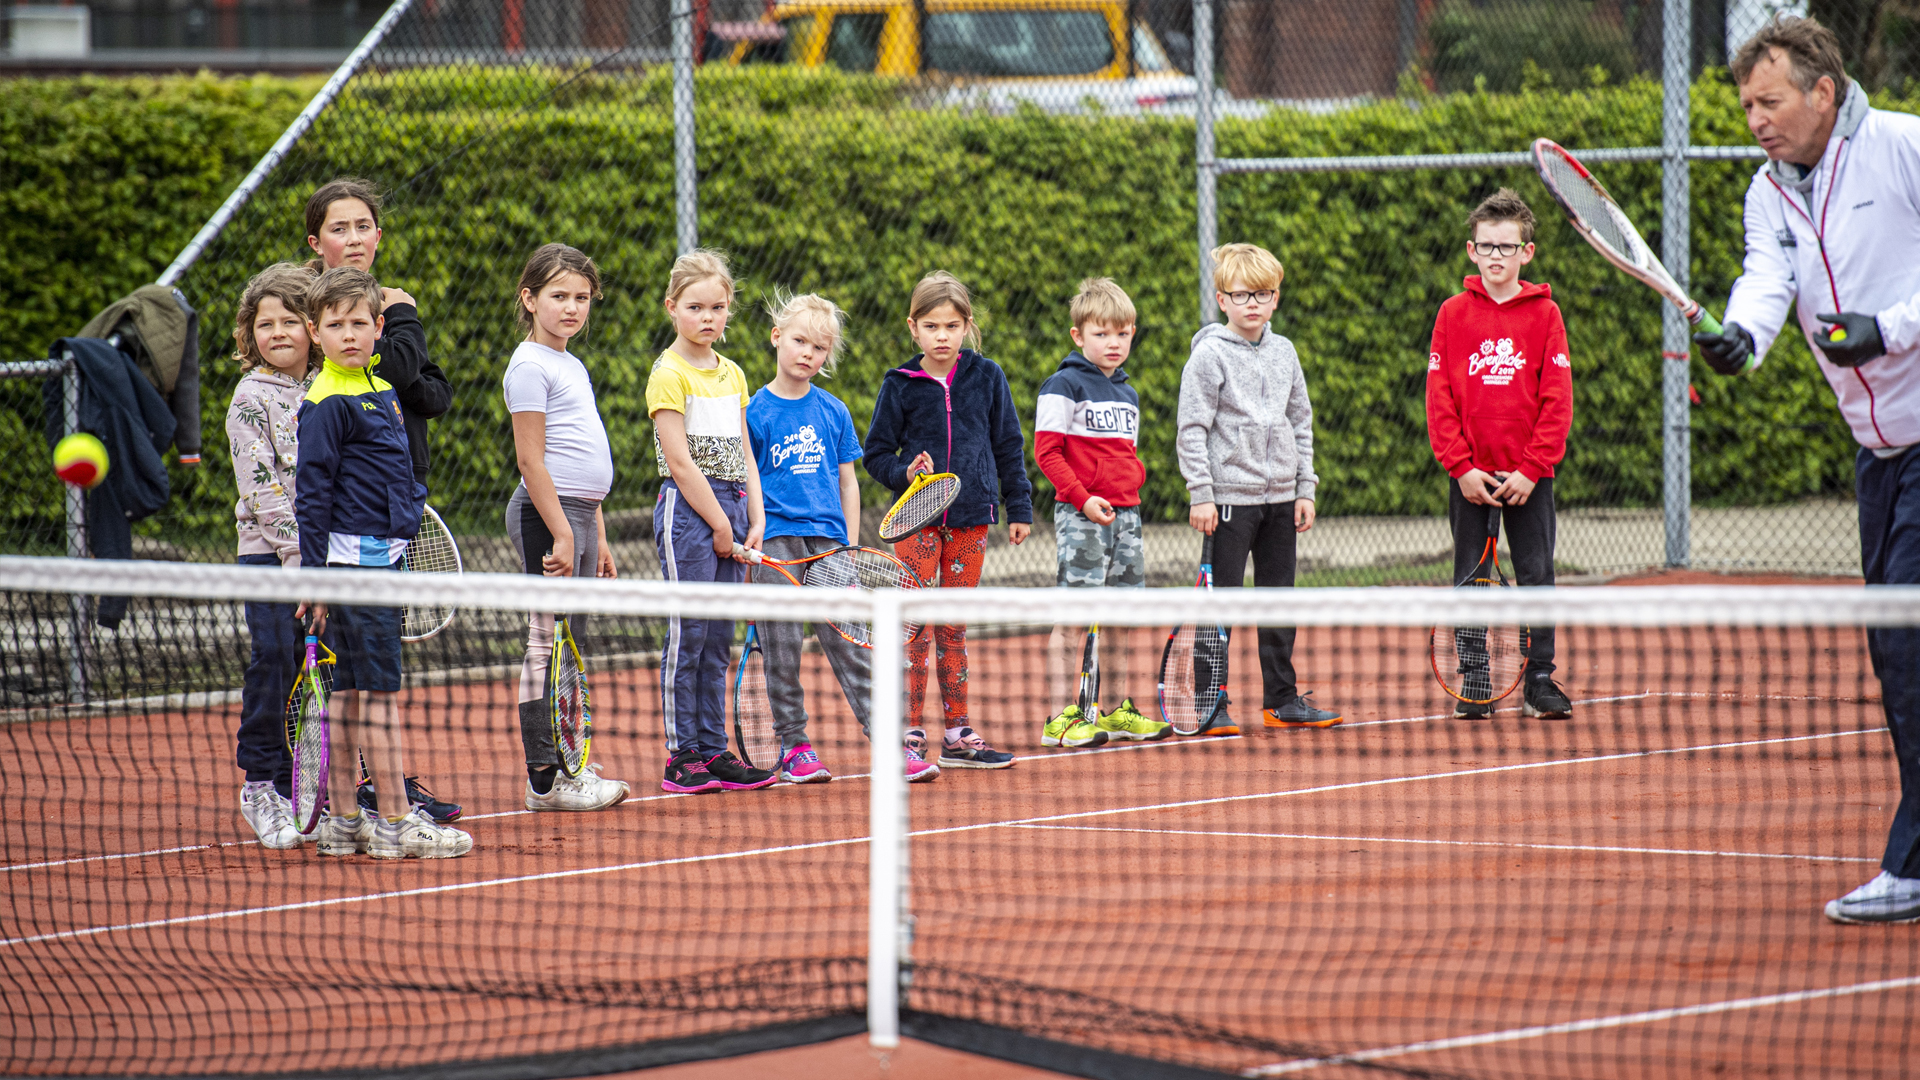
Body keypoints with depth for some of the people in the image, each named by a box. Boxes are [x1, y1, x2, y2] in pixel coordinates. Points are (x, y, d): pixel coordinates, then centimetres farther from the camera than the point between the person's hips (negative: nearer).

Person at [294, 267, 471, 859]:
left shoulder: (381, 391, 14)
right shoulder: (326, 404, -12)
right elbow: (311, 493, -14)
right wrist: (314, 576, -15)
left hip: (383, 555, 9)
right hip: (354, 560, -9)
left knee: (350, 691, 11)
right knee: (380, 689, -8)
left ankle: (342, 821, 14)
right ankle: (396, 823, -7)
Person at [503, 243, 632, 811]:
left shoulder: (572, 366, 19)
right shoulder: (530, 366, -9)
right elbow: (531, 460, -15)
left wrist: (597, 537, 21)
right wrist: (562, 533, -20)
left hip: (576, 514, 10)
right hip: (546, 513, -10)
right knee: (548, 644, -9)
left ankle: (564, 761, 18)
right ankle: (544, 779, -9)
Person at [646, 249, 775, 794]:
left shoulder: (732, 375, 14)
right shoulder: (669, 374, -8)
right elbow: (680, 462, -13)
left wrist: (755, 520, 5)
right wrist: (720, 526, -12)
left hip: (730, 508, 7)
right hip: (687, 510, -7)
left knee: (718, 639, 8)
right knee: (689, 633, -5)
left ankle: (713, 751, 12)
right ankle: (682, 755, -1)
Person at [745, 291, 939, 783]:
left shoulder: (833, 412, 9)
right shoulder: (755, 412, 1)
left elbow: (847, 482, 14)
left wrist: (851, 547, 10)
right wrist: (748, 540, -6)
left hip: (828, 540, 2)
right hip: (776, 542, -2)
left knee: (849, 641, -2)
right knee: (782, 648, 1)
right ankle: (794, 746, 11)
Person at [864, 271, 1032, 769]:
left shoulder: (987, 378, 4)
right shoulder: (900, 386, -2)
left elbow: (1008, 446, 10)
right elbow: (876, 453, 4)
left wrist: (1019, 507, 9)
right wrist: (904, 473, -16)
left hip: (969, 518, 2)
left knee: (953, 628, 9)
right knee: (916, 626, -6)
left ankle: (958, 734, 14)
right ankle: (908, 734, -3)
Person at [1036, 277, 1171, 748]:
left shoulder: (1128, 394, 18)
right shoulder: (1063, 386, -6)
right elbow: (1046, 451, -10)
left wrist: (1132, 494, 10)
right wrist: (1082, 499, -18)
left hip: (1124, 513, 7)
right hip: (1080, 515, -7)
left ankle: (1118, 712, 18)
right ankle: (1061, 717, -9)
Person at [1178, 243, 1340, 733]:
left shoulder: (1283, 352, 10)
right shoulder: (1210, 354, -7)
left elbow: (1301, 422, 16)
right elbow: (1192, 429, -8)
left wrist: (1305, 489, 11)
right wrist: (1201, 495, -14)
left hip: (1280, 497, 6)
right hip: (1229, 497, -6)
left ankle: (1281, 700, 18)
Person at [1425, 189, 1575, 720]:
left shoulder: (1544, 314, 1)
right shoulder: (1454, 314, 3)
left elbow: (1557, 400, -2)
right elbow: (1439, 398, 1)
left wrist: (1531, 468, -10)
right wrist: (1461, 466, -8)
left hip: (1528, 477, -1)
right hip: (1471, 477, 1)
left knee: (1537, 576, 0)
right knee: (1470, 579, 4)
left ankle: (1539, 682, 7)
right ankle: (1473, 686, 10)